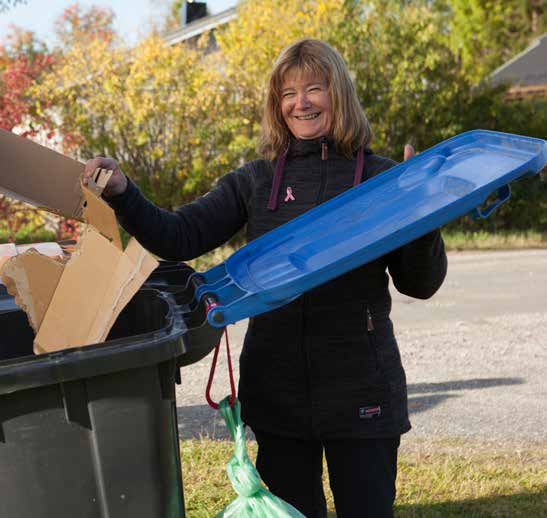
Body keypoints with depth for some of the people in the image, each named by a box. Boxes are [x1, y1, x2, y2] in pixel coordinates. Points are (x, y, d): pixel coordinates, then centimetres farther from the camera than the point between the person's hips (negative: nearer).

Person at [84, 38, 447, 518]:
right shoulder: (256, 181, 5)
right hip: (277, 386, 2)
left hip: (360, 390, -2)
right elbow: (179, 237, -3)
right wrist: (123, 193, -18)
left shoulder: (380, 177, -1)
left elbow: (420, 284, -1)